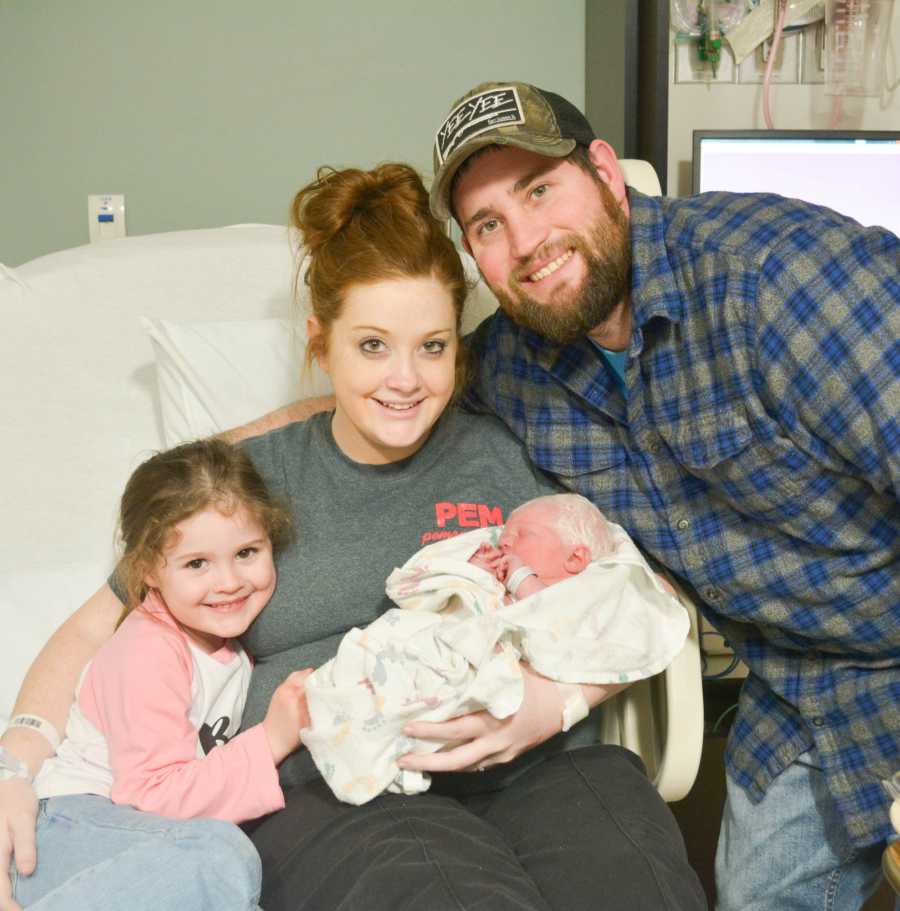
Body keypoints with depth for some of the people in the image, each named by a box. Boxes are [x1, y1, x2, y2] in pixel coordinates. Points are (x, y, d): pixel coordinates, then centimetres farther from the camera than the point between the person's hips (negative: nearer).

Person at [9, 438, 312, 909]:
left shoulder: (237, 632, 9)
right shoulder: (148, 652, -15)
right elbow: (156, 795, -20)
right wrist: (271, 742, -25)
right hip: (68, 827, -7)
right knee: (222, 854, -35)